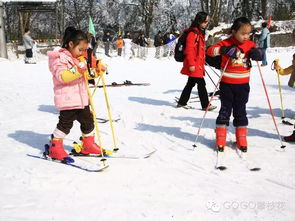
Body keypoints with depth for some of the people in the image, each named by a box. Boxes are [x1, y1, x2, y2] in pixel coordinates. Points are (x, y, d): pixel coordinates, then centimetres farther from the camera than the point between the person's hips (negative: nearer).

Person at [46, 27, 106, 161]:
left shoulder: (80, 59, 17)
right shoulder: (60, 58, -11)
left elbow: (86, 74, 26)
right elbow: (62, 76, -26)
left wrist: (96, 71, 7)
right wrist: (77, 70, -38)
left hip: (82, 98, 9)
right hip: (67, 99, -9)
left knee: (88, 121, 14)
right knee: (66, 123, -4)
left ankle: (88, 145, 28)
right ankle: (55, 147, 10)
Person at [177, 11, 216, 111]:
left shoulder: (200, 33, 17)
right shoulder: (192, 33, -13)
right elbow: (189, 50, -18)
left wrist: (202, 63, 24)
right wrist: (191, 64, -22)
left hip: (198, 64, 10)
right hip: (194, 64, -10)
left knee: (191, 83, 14)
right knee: (201, 84, -5)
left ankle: (182, 102, 23)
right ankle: (205, 105, 3)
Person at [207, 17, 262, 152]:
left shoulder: (250, 44, 2)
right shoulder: (226, 43, -10)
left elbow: (258, 56, 13)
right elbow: (210, 51, -20)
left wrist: (257, 54, -11)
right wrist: (224, 50, -37)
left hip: (243, 85, 3)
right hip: (227, 84, -3)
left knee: (240, 111, 12)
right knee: (225, 110, 6)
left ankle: (241, 140, 22)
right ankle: (220, 139, 16)